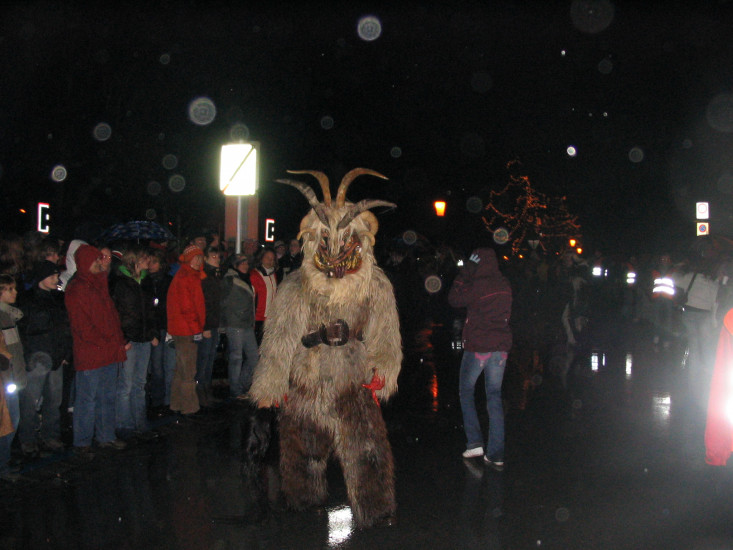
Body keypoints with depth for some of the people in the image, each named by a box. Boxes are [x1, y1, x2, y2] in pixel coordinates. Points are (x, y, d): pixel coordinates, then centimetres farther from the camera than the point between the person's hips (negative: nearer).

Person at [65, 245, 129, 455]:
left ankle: (106, 436, 25)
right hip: (89, 356, -8)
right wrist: (107, 344, -13)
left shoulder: (100, 285, 16)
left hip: (110, 354, 8)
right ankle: (82, 443, 9)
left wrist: (120, 342, 7)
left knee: (107, 397, 15)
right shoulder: (76, 289, -10)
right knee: (87, 400, -1)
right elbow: (82, 326, -14)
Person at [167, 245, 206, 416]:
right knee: (188, 371, -5)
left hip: (182, 330, 11)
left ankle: (177, 405, 25)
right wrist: (196, 329, -17)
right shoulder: (186, 278, -13)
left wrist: (198, 327, 16)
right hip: (187, 330, -11)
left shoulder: (190, 276, 18)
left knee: (181, 369, 17)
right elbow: (186, 307, -19)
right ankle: (189, 407, 0)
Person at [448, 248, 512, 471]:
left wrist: (464, 273, 0)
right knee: (495, 396, 8)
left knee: (466, 391, 13)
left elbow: (454, 299, -5)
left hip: (478, 346, -5)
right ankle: (496, 454, 6)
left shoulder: (478, 285, -16)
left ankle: (474, 442, 5)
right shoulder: (505, 285, 4)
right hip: (501, 346, 6)